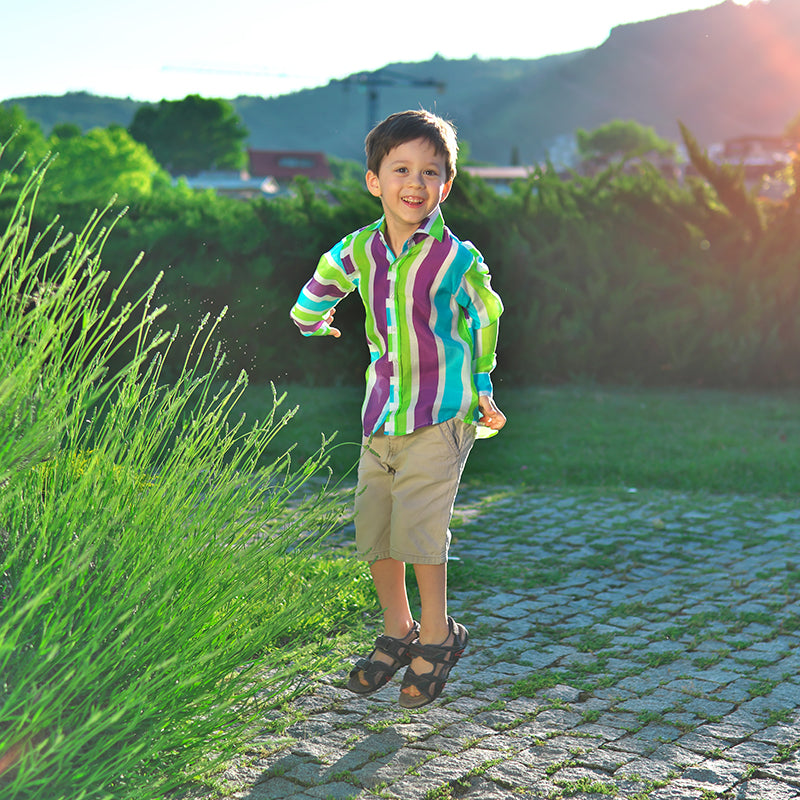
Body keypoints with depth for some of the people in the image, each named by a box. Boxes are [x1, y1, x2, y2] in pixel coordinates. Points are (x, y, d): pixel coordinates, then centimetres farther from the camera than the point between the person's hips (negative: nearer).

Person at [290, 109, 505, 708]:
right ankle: (397, 633, 28)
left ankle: (437, 637, 10)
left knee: (419, 525, -11)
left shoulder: (456, 259, -11)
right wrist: (312, 324, 36)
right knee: (372, 529, 9)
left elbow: (486, 317, 7)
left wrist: (482, 389, 12)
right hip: (382, 412, 5)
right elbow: (321, 287, 22)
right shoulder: (358, 251, -1)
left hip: (440, 416, -5)